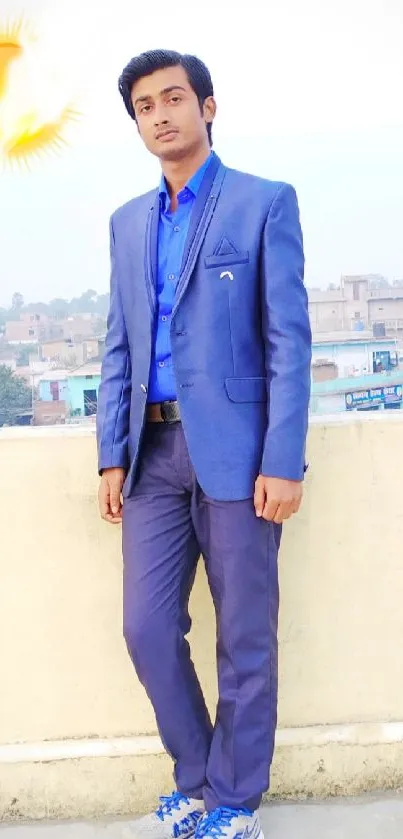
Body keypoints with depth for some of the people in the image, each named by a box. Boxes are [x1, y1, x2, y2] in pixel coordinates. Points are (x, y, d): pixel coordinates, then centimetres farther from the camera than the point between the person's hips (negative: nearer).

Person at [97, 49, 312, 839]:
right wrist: (113, 454, 7)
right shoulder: (128, 222, 16)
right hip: (153, 451, 5)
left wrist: (283, 462, -13)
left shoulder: (265, 202, 0)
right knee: (147, 628, 6)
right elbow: (118, 347, 15)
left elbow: (289, 341, -6)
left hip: (233, 448, -5)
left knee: (244, 638, 5)